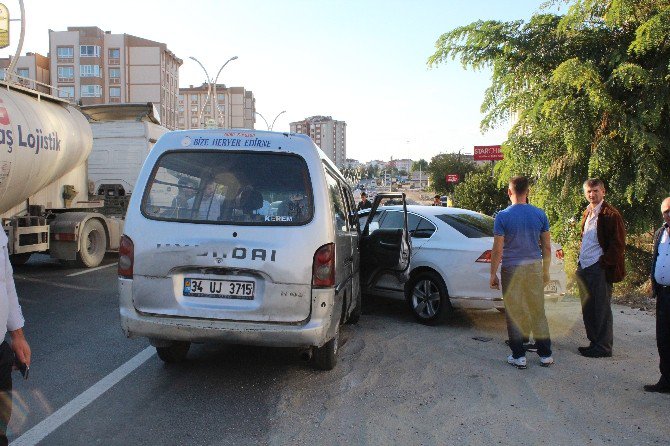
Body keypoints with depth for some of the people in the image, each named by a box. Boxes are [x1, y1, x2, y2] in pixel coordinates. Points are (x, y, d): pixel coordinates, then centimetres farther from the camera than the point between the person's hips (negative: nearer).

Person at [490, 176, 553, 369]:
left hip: (512, 268, -3)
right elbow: (546, 247, 5)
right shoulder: (540, 214, 1)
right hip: (535, 267, 3)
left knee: (514, 313, 6)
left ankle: (519, 356, 11)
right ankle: (545, 355, 20)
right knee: (538, 312, 13)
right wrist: (545, 271, 16)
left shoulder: (503, 216, -9)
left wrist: (493, 274, -1)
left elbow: (498, 249, -10)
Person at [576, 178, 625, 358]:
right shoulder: (587, 213, 16)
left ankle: (603, 347, 10)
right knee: (588, 308, 13)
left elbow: (618, 244, -12)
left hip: (600, 269, -8)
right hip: (584, 268, 8)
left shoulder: (610, 214, -10)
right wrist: (580, 263, 16)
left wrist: (604, 263, -14)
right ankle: (594, 342, 24)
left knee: (601, 309, 0)